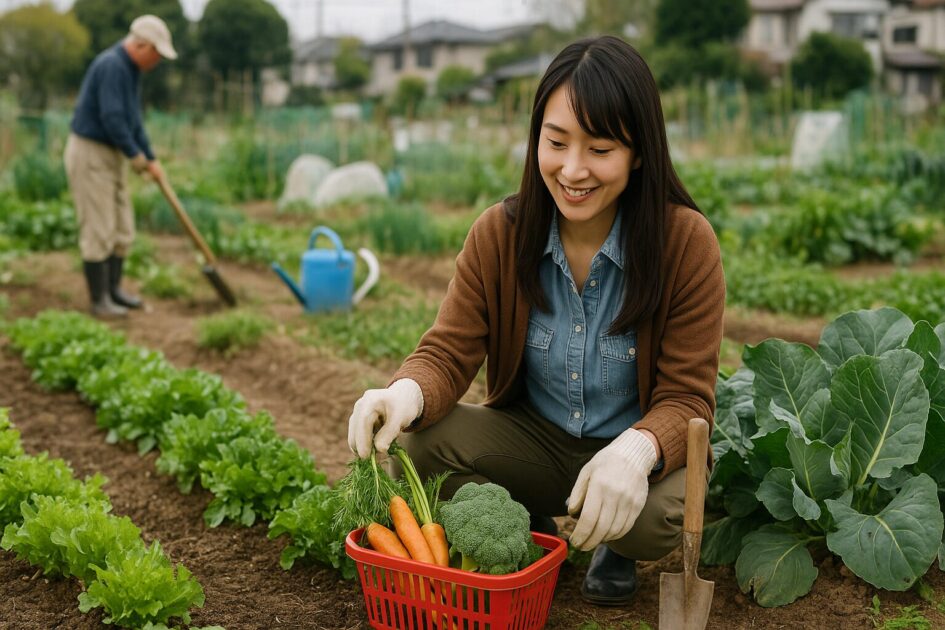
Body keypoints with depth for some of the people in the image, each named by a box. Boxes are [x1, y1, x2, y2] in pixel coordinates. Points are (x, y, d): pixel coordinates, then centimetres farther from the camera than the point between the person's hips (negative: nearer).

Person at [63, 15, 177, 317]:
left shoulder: (129, 69, 11)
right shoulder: (111, 66, -22)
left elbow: (132, 120, 18)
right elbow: (112, 120, -27)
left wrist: (152, 159, 15)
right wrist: (137, 157, -14)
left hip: (110, 156, 10)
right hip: (89, 156, -10)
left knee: (122, 229, 11)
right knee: (98, 231, -5)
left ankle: (113, 289, 22)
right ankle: (99, 299, 5)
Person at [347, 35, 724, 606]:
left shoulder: (687, 242, -18)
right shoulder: (498, 234, -10)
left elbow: (686, 397, -17)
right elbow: (449, 352, -10)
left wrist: (637, 449, -41)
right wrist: (406, 393, -36)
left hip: (639, 454, -2)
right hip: (535, 441, 3)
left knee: (655, 517, -36)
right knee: (421, 439, -24)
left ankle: (615, 549, 6)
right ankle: (533, 538, 7)